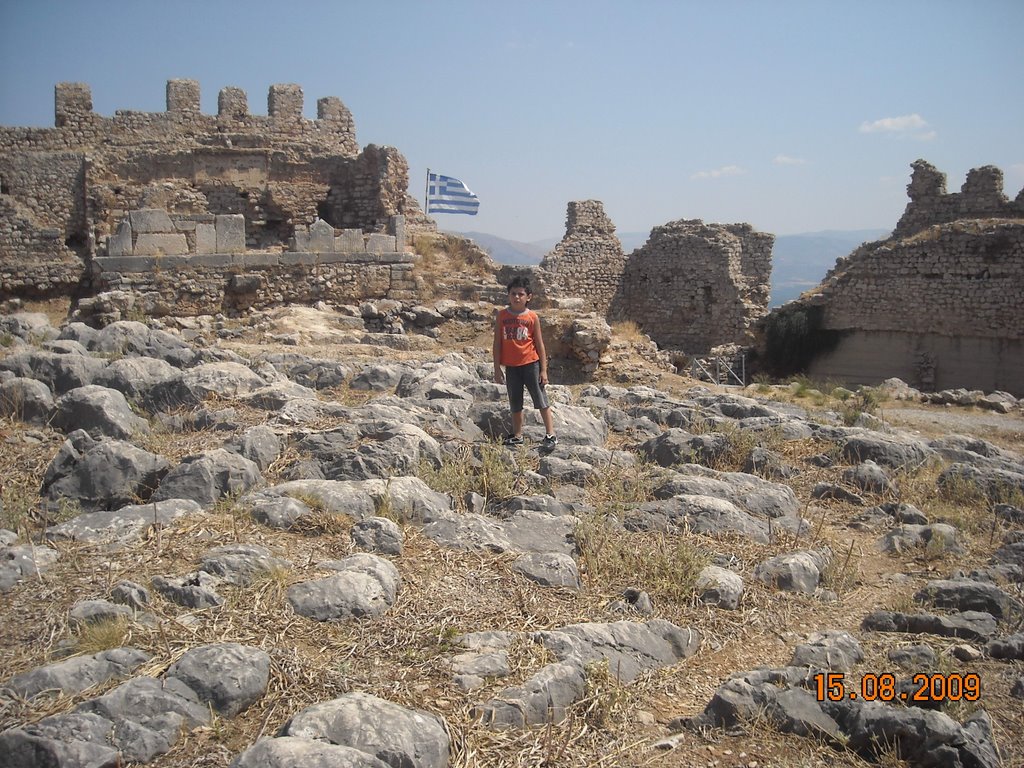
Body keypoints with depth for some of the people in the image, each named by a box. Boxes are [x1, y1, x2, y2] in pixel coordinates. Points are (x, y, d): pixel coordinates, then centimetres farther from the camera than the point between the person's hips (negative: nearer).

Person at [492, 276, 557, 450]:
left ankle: (550, 435, 5)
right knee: (515, 403, 13)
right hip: (511, 366, 3)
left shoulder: (532, 317, -4)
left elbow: (539, 344, 0)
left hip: (530, 364, -3)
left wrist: (543, 370, -3)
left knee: (541, 400, -1)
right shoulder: (502, 316, 1)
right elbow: (497, 343, 3)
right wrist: (497, 369, 0)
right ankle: (517, 436, 24)